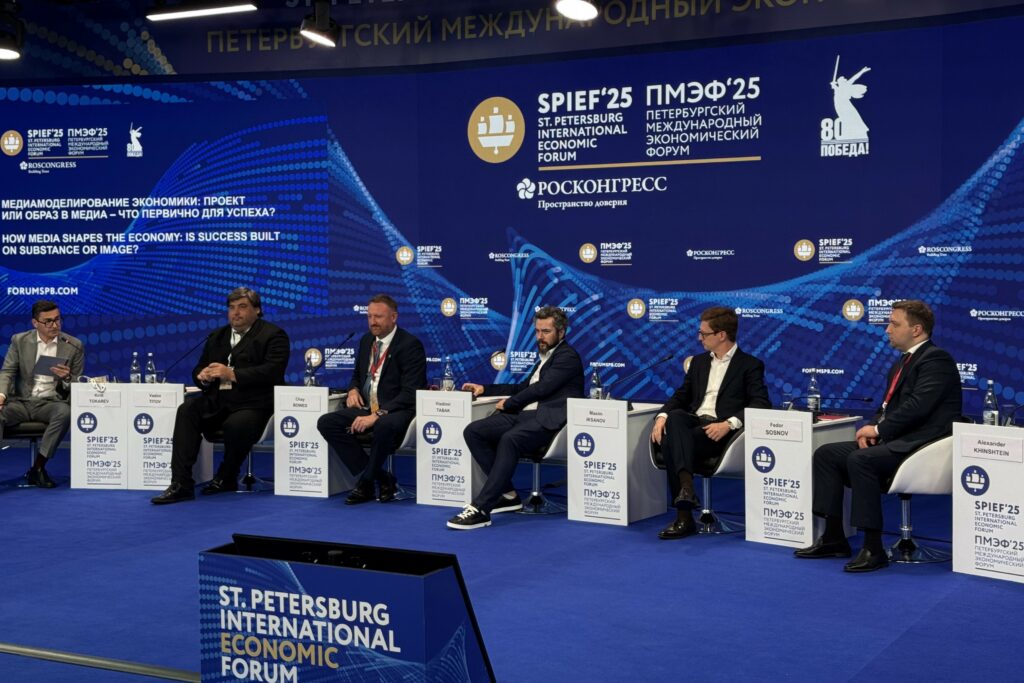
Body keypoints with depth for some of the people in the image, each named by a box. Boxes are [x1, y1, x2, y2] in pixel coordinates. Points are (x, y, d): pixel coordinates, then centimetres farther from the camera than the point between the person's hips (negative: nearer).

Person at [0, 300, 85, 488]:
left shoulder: (74, 346, 4)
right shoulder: (19, 341, 7)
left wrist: (66, 377, -17)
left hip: (51, 402, -1)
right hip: (21, 401, 1)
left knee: (65, 412, -35)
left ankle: (38, 468, -26)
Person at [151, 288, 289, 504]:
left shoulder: (272, 335, 2)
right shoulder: (217, 336, 23)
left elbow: (272, 371, -13)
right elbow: (198, 369, 22)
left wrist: (233, 375, -21)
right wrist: (203, 376, -5)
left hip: (252, 404, -5)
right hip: (217, 401, 6)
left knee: (237, 425, -35)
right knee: (187, 410, -22)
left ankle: (226, 478, -4)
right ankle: (181, 484, -27)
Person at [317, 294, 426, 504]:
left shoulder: (410, 345, -9)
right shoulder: (366, 340, 14)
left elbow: (410, 392, -17)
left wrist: (378, 415, -27)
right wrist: (353, 390, 2)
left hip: (397, 411, -7)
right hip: (366, 408, 7)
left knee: (384, 426, -41)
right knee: (326, 423, -16)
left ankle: (366, 481, -13)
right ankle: (380, 479, -13)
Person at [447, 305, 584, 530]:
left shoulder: (567, 356, 0)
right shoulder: (546, 357, 30)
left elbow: (541, 388, -11)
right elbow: (522, 388, 36)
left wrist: (509, 403, -1)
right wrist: (484, 389, 28)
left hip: (545, 420, -9)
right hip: (524, 415, 9)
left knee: (509, 439, -38)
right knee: (473, 431, -13)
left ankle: (480, 509, -40)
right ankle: (507, 494, -8)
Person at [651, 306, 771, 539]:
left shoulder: (750, 365, 5)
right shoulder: (699, 362, 25)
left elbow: (761, 404, -7)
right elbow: (681, 396, 21)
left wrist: (728, 424, -23)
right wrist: (662, 416, -1)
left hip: (719, 430, -5)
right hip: (692, 423, 5)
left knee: (673, 441, -32)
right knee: (675, 416, -32)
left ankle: (684, 516, -36)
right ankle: (686, 485, -46)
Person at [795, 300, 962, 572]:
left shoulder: (936, 359, -10)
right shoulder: (902, 362, 21)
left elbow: (917, 406, -21)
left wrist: (878, 429, -14)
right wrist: (872, 428, 1)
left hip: (920, 445, -10)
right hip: (895, 440, 10)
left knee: (860, 459, -32)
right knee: (826, 454, 0)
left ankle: (873, 549, -26)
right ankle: (834, 539, 2)